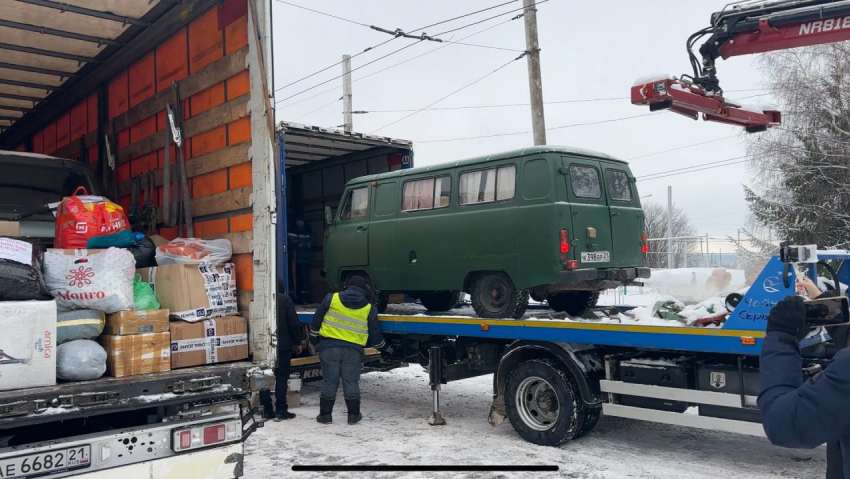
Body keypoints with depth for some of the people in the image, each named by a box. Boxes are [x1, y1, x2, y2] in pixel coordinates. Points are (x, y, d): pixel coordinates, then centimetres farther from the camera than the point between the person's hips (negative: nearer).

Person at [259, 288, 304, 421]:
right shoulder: (285, 299, -9)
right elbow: (294, 323, -9)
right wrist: (297, 342, 1)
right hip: (283, 345, -3)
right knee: (281, 377, 3)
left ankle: (267, 410, 10)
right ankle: (280, 410, 1)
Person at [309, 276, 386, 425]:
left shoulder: (332, 298, 2)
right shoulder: (369, 309, 3)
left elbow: (317, 320, 6)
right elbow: (375, 334, 8)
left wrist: (314, 337, 20)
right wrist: (383, 347, 26)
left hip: (329, 346, 0)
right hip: (353, 350, 0)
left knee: (329, 381, 9)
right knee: (351, 382, 11)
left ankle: (325, 414, 14)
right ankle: (353, 414, 16)